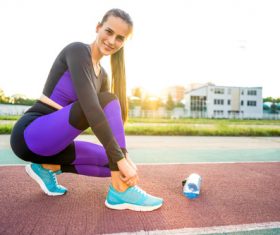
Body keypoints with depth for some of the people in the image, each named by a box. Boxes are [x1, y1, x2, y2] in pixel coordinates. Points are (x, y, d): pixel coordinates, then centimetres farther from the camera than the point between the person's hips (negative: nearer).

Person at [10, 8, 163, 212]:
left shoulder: (102, 75, 9)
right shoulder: (78, 50, -15)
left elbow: (111, 119, 5)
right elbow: (89, 106, -29)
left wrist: (125, 157, -7)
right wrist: (121, 159, -30)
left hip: (54, 142, 8)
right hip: (30, 135, -8)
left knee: (113, 163, 0)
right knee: (108, 100, -24)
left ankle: (47, 167, 11)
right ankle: (121, 192, -22)